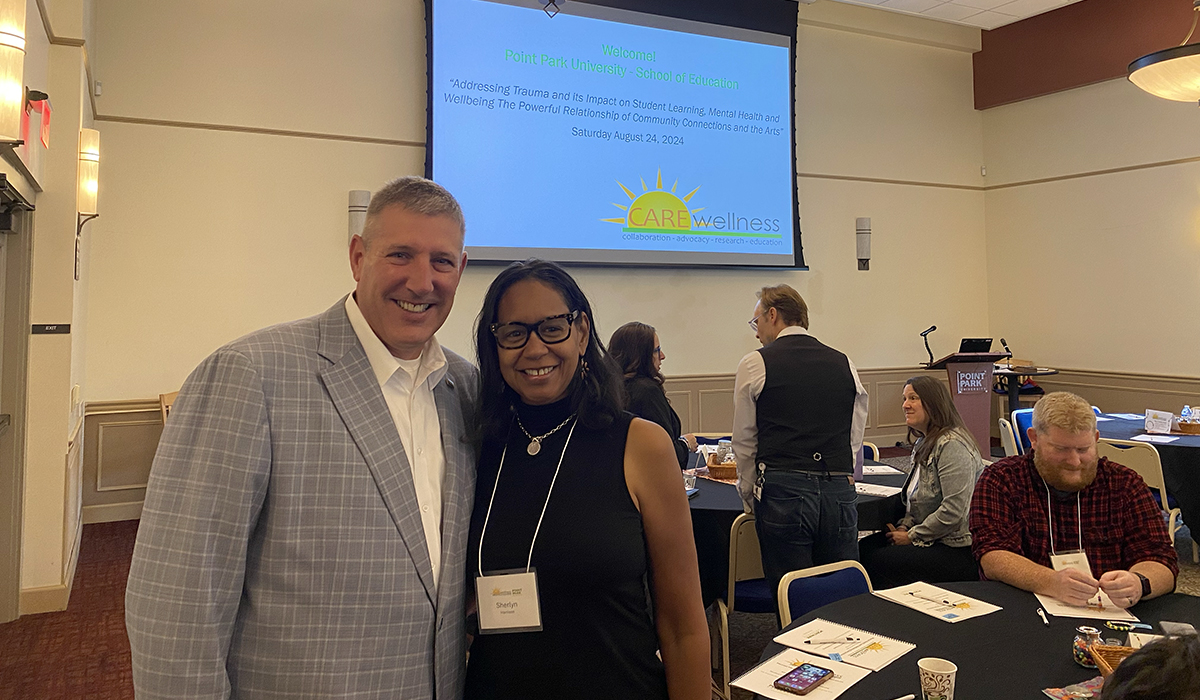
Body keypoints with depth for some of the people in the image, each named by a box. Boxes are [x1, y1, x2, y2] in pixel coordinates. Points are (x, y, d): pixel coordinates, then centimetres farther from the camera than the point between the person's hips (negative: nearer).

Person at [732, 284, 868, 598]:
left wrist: (749, 493, 18)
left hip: (783, 492, -4)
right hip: (840, 493, 4)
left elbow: (745, 442, 5)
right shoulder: (844, 364, 11)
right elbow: (855, 438, 15)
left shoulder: (755, 364, 0)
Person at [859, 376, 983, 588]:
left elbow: (954, 511, -25)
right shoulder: (924, 443, 14)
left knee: (878, 562, -19)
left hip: (959, 550, -9)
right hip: (934, 540, 9)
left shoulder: (952, 445, -19)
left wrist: (912, 537, -15)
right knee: (864, 547, -6)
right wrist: (905, 526, 2)